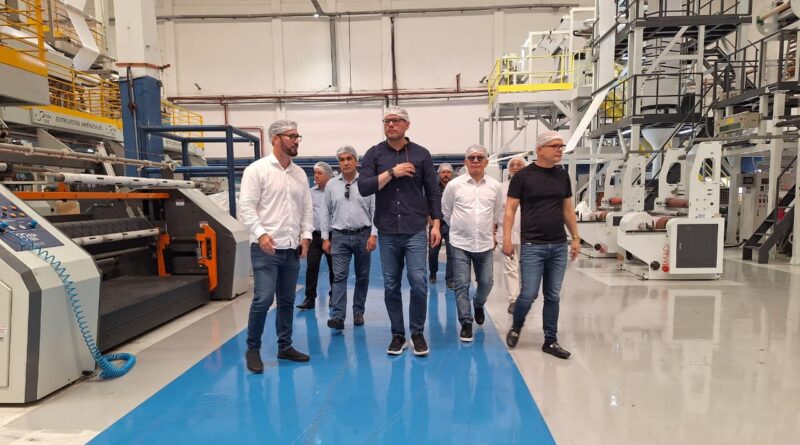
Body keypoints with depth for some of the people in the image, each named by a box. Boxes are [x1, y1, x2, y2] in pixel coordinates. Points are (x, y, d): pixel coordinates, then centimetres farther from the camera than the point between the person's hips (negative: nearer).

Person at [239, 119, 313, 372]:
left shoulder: (299, 173, 13)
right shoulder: (257, 169, -5)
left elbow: (306, 208, 14)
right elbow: (246, 206, -10)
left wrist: (306, 235, 3)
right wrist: (260, 234, -20)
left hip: (292, 249, 6)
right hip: (265, 248, -6)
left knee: (287, 301, 12)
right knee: (263, 299, -9)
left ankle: (285, 347, 25)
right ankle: (252, 349, 11)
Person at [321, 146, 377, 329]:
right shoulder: (331, 185, 4)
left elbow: (375, 210, -2)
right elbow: (326, 212, 7)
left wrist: (373, 234, -10)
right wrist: (325, 237, 3)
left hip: (363, 235, 0)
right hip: (340, 236, 0)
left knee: (362, 276, 9)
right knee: (339, 276, -6)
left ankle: (358, 312, 23)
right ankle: (338, 316, -6)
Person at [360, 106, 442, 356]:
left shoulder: (421, 154, 5)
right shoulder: (374, 154, 5)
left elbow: (433, 192, 6)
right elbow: (364, 188, -7)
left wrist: (436, 224, 0)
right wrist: (392, 172, -14)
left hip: (415, 231, -1)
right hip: (387, 232, 1)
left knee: (419, 283, -5)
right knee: (391, 287, 8)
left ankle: (417, 333, 15)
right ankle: (398, 335, 22)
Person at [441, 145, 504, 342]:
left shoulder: (495, 186, 0)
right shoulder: (454, 185, -5)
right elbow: (445, 211, 8)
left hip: (485, 244, 2)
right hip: (460, 244, -2)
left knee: (486, 283, 10)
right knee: (462, 285, 0)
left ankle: (478, 305, 42)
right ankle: (466, 323, 13)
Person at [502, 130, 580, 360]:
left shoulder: (562, 175, 10)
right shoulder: (523, 176, -5)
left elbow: (568, 209, 15)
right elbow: (510, 208, -4)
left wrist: (575, 238, 13)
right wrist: (507, 238, -11)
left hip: (559, 246, 5)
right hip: (532, 246, -4)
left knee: (553, 296, 10)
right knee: (529, 294, -3)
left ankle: (551, 341, 22)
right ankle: (516, 327, 25)